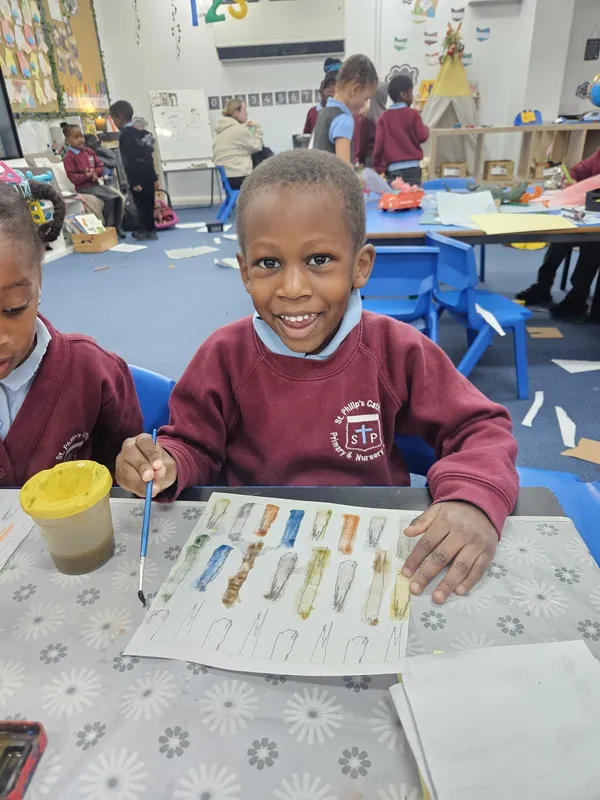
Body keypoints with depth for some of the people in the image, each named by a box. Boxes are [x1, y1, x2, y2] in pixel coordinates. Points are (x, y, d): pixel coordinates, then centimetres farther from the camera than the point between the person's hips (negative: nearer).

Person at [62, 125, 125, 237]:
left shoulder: (89, 151, 12)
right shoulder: (69, 157, -8)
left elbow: (100, 166, 11)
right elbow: (72, 177, -15)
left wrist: (95, 173, -10)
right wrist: (87, 176, -26)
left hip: (96, 184, 7)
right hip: (84, 187, -7)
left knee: (118, 197, -9)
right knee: (109, 199, -26)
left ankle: (118, 226, -1)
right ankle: (108, 227, -14)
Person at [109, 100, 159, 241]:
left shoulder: (126, 135, -11)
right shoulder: (140, 132, 16)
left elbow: (130, 161, -17)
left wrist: (134, 182, -19)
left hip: (139, 178, -9)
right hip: (148, 176, 9)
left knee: (142, 205, -3)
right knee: (148, 204, 12)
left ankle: (145, 231, 2)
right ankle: (150, 230, 18)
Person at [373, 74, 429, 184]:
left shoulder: (384, 117, 6)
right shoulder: (413, 114, -1)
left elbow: (379, 144, 2)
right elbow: (422, 136, -3)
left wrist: (379, 168, 8)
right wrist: (425, 128, 19)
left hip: (392, 169, 3)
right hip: (411, 167, -2)